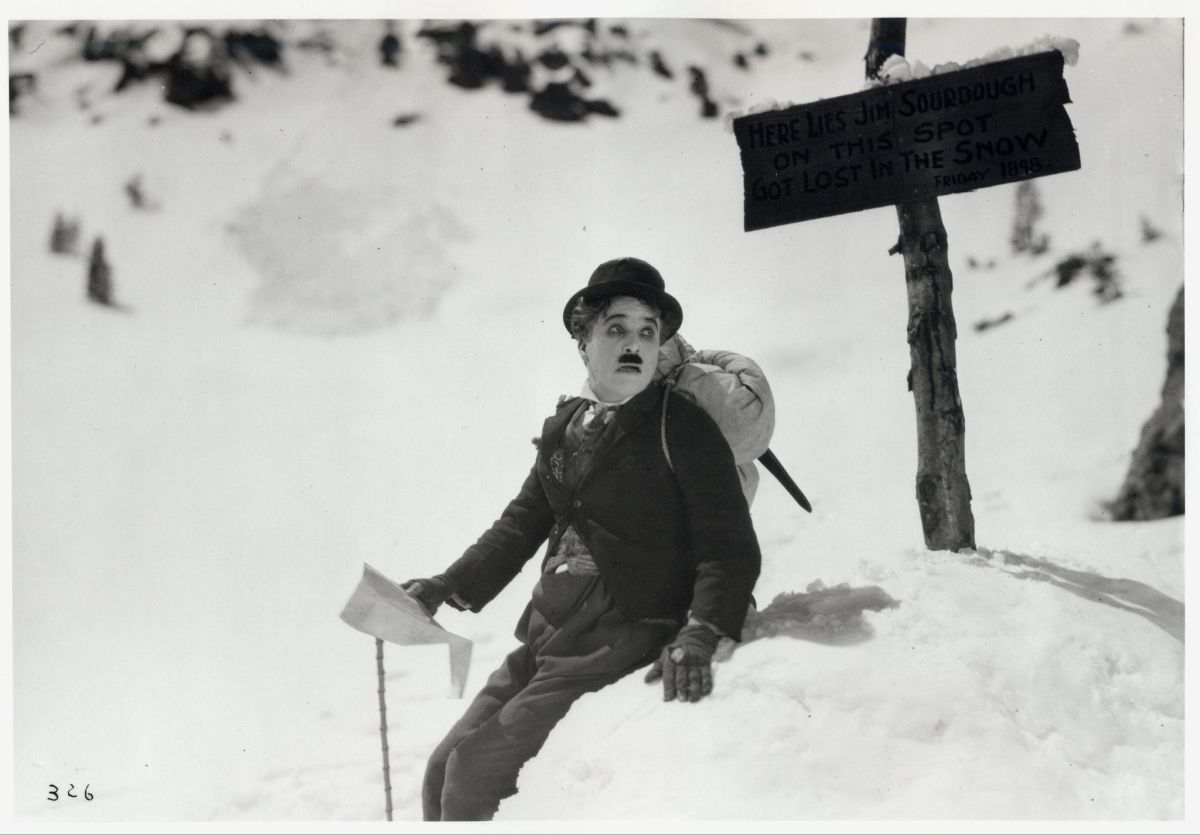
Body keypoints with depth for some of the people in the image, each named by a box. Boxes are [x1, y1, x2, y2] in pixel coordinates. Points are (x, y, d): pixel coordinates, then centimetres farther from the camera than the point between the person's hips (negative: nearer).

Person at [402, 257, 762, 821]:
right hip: (546, 637, 7)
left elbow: (730, 548, -10)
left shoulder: (683, 429, -6)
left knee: (475, 767, -15)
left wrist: (698, 635, -26)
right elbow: (522, 524, 21)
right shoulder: (563, 429, 12)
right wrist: (448, 588, 9)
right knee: (444, 768, 6)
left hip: (621, 642, -7)